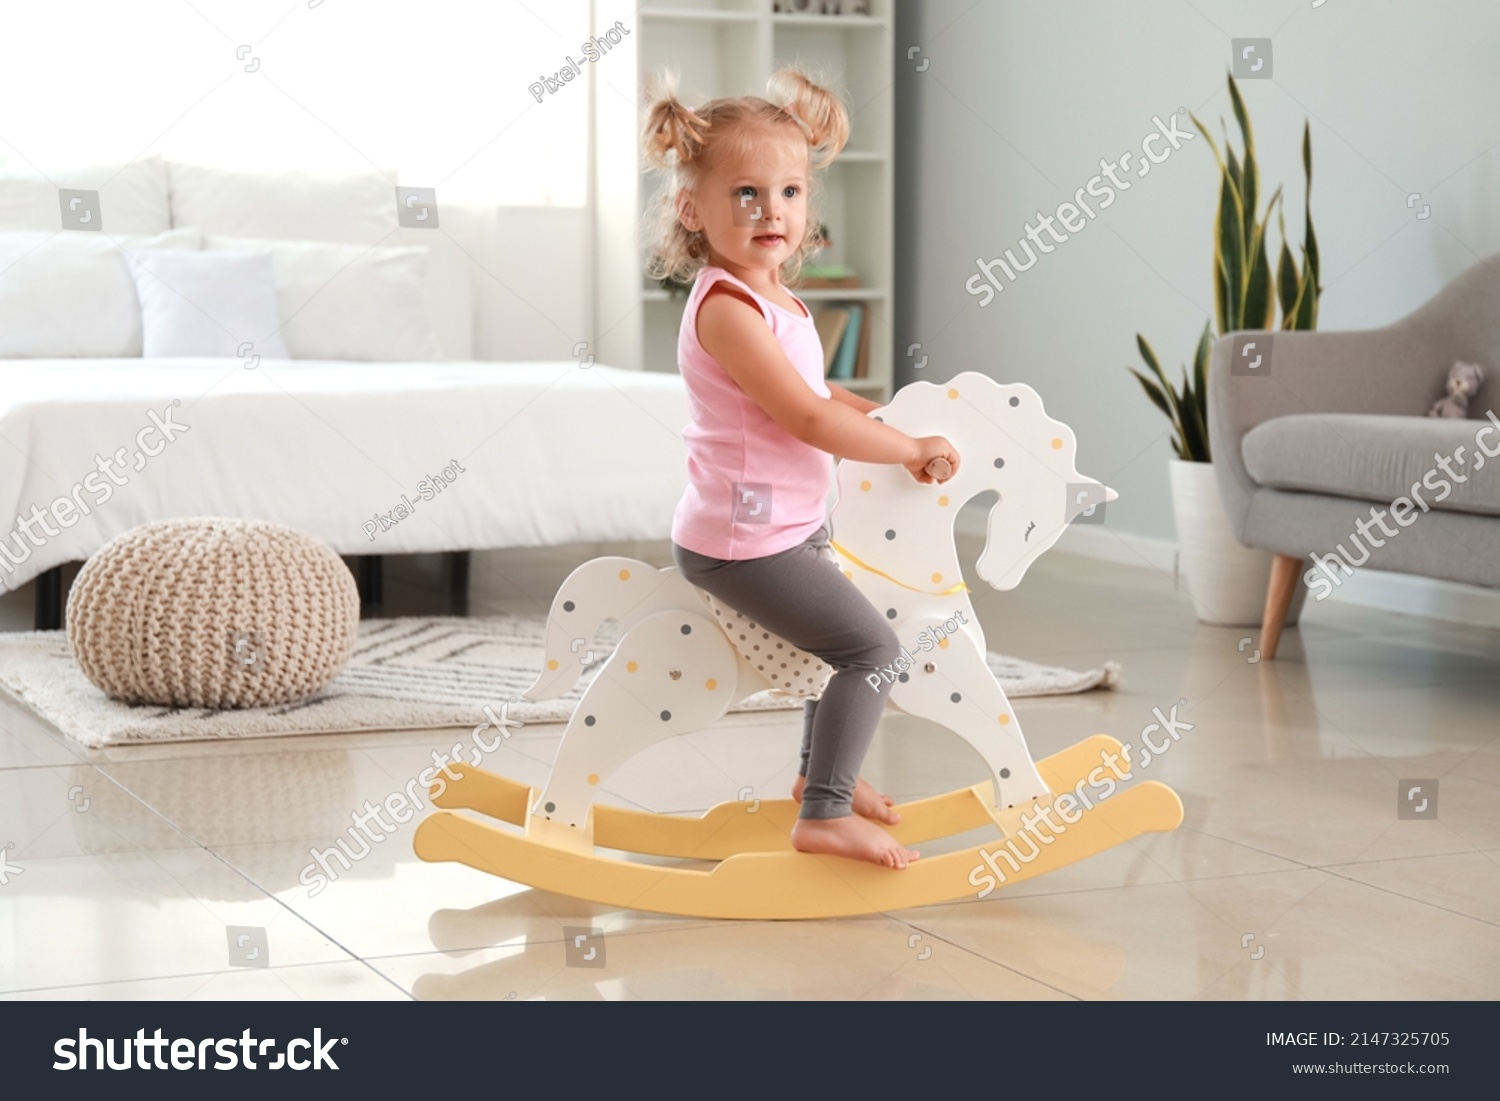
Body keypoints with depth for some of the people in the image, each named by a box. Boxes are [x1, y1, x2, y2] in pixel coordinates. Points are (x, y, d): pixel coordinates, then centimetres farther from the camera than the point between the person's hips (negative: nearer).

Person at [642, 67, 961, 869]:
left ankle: (820, 770, 46)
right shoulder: (727, 308, -23)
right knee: (873, 647, -15)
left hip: (792, 526, 11)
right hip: (744, 541, -11)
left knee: (840, 628, 29)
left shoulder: (774, 299, 9)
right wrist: (912, 449, -16)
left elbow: (812, 388, 26)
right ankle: (824, 816, -11)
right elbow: (807, 420, -25)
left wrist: (891, 417, 14)